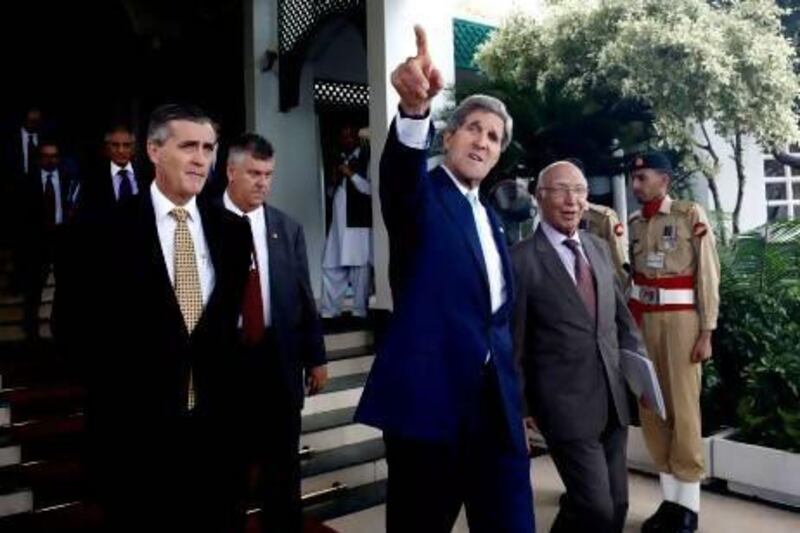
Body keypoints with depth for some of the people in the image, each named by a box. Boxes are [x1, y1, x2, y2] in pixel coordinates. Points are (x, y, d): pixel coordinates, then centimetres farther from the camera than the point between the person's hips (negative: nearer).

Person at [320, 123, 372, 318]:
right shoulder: (338, 161, 20)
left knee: (359, 266, -3)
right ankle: (329, 311, 10)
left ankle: (360, 310, 5)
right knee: (330, 267, 4)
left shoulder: (366, 159, -1)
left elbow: (370, 189, -9)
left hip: (358, 222, -6)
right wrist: (334, 181, 5)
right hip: (338, 222, 6)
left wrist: (351, 174, -14)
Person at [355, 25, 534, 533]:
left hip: (496, 404, 6)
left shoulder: (491, 218, 17)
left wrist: (518, 404, 18)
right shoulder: (422, 196, -2)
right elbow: (400, 168, -28)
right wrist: (414, 108, -48)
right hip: (430, 399, -6)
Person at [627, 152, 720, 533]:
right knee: (650, 407, 8)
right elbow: (627, 275, 12)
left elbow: (708, 275, -5)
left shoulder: (691, 215, -3)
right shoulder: (633, 223, 10)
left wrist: (706, 332, -9)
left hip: (680, 320, -5)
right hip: (642, 321, 5)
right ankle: (670, 498, 20)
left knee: (682, 408, 0)